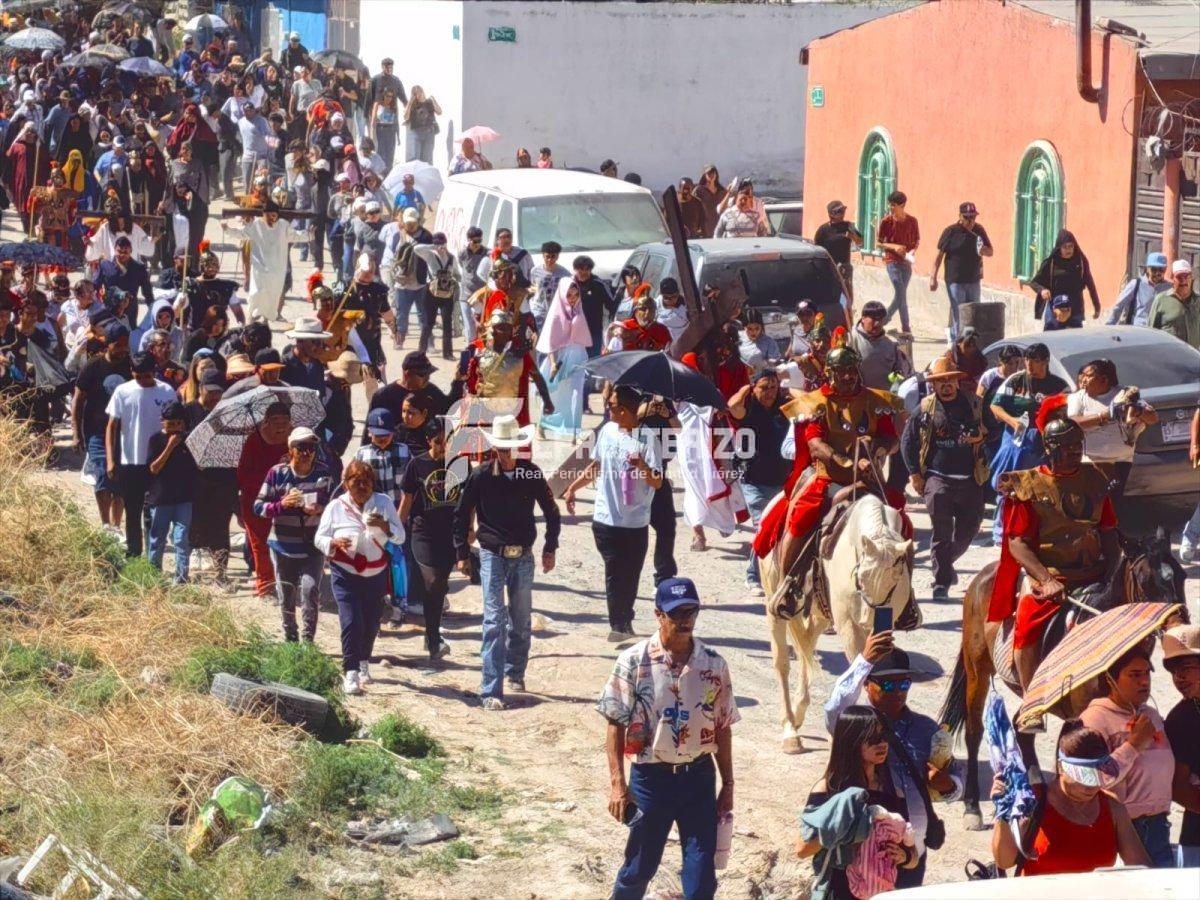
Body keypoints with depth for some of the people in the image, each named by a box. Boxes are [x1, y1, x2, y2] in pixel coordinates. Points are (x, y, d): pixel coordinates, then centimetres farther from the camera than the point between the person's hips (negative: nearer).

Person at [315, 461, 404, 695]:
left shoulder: (383, 503, 1)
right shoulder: (336, 507, -3)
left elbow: (400, 537, 1)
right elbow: (319, 538, 1)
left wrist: (384, 526, -20)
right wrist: (335, 543, -21)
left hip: (376, 575, 2)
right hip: (345, 574, -2)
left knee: (371, 623, 10)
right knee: (351, 622, -14)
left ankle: (364, 663, 35)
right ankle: (350, 672, -12)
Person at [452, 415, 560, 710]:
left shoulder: (531, 473, -1)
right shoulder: (481, 476, -6)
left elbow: (551, 512, 12)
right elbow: (461, 515, 4)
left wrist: (550, 548, 8)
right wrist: (462, 553, 2)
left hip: (523, 556, 3)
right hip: (492, 556, -3)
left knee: (521, 621, 12)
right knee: (494, 621, -9)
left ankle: (515, 673, 33)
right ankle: (491, 691, -12)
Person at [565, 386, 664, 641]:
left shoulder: (647, 438, -11)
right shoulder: (607, 431, 3)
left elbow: (657, 483, -14)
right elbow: (596, 465, 20)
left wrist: (642, 466, -33)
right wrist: (573, 488, 19)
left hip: (635, 522, -3)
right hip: (606, 517, 3)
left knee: (629, 575, 7)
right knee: (615, 574, 1)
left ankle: (623, 622, 22)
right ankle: (619, 624, 7)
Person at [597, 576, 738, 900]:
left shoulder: (714, 664, -2)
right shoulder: (635, 662, -10)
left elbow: (722, 728, 6)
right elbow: (615, 725, -6)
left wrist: (728, 785, 8)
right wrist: (618, 784, -9)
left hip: (699, 776, 2)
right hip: (651, 776, -2)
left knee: (702, 874, 1)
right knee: (639, 865, 12)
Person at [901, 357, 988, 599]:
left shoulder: (974, 404, 8)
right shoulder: (925, 408, 3)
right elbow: (907, 439, 8)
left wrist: (982, 436, -7)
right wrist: (914, 473, 2)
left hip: (969, 479, 3)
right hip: (937, 477, -3)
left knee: (968, 529, 9)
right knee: (941, 531, -8)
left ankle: (946, 563, 35)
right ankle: (941, 581, -6)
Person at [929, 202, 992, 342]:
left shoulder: (979, 230, 5)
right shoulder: (950, 231, -7)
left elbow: (990, 251, 13)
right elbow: (939, 255, -4)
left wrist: (984, 250, -12)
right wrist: (933, 277, -7)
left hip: (973, 280, 5)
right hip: (955, 281, -5)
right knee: (958, 315, -4)